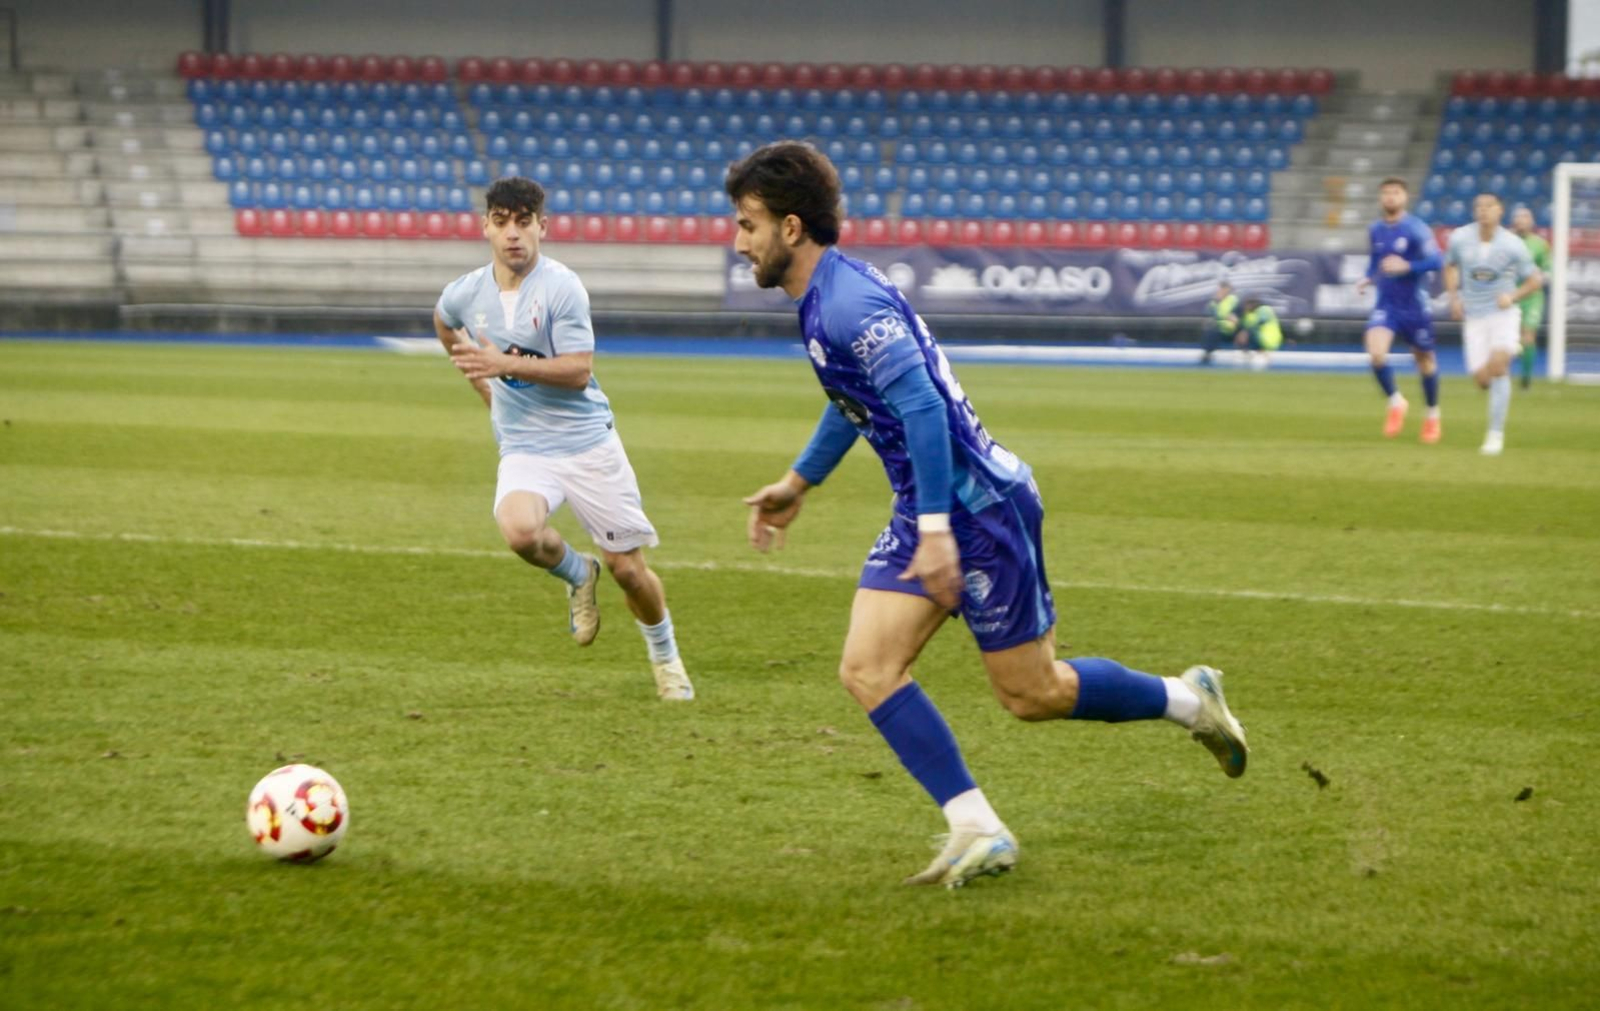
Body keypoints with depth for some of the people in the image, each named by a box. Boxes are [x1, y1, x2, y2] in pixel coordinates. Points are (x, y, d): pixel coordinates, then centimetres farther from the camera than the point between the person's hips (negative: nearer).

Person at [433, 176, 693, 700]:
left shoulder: (561, 287, -14)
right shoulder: (466, 293, 0)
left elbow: (579, 371, -19)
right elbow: (443, 322, 25)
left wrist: (507, 365, -26)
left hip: (588, 441, -2)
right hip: (524, 449, 3)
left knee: (627, 567, 2)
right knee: (520, 531, -29)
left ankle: (665, 657, 30)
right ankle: (578, 575, 5)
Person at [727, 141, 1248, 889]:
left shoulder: (847, 303, -22)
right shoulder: (820, 300, 10)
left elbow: (921, 406, -28)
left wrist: (936, 530, -31)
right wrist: (798, 482, 33)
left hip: (978, 505, -10)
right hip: (924, 515, 10)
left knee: (1032, 693, 2)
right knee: (867, 670, -4)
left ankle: (1189, 701, 24)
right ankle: (977, 831, -5)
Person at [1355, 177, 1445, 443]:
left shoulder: (1416, 228, -12)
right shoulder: (1376, 230, 5)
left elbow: (1435, 260, -21)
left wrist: (1406, 266, -33)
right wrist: (1367, 279, 4)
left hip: (1414, 306, -3)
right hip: (1386, 304, 3)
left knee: (1425, 359, 10)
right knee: (1375, 353, -20)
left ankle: (1433, 416, 32)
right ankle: (1395, 403, 3)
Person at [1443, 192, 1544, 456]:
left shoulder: (1513, 246, -12)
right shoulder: (1460, 239, -6)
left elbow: (1536, 279, -1)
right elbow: (1450, 266, 15)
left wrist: (1512, 296, -17)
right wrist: (1454, 298, 1)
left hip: (1503, 314, -3)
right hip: (1474, 316, 3)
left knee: (1497, 367, -24)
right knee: (1482, 380, -3)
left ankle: (1496, 433, -14)